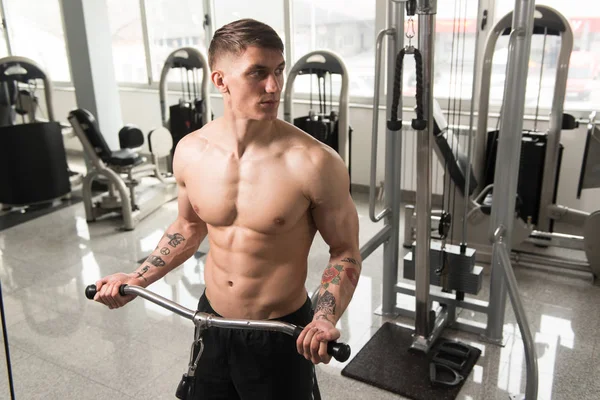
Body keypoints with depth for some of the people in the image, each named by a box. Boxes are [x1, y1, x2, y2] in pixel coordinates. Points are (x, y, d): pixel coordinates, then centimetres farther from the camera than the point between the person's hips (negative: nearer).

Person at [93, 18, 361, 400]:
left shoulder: (314, 162, -22)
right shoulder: (190, 151, -8)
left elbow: (345, 251, -11)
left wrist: (325, 318, -25)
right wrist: (138, 278, 3)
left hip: (281, 335, -4)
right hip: (212, 325, 5)